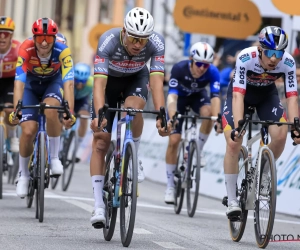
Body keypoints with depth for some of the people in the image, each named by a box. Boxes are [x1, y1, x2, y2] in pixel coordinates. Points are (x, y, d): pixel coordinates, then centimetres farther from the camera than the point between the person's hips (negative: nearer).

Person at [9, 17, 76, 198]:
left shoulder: (62, 51, -32)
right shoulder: (26, 50, -33)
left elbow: (68, 83, -38)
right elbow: (19, 82, -39)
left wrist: (70, 113, -49)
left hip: (53, 83, 0)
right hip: (31, 86, 0)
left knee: (51, 110, -33)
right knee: (28, 131, -14)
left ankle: (54, 157, -13)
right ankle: (23, 174, 10)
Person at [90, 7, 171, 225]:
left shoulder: (156, 43, -32)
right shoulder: (108, 41, -36)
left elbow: (157, 82, -38)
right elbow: (99, 83, -42)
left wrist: (161, 116, -51)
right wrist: (99, 115, -56)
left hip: (137, 78, 0)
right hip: (110, 79, 0)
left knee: (133, 108, -35)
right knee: (100, 141, -9)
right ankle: (98, 205, -5)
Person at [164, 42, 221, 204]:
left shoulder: (213, 72, -31)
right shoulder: (179, 69, -35)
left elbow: (215, 97, -38)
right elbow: (172, 96, -41)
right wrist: (172, 117, -57)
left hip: (198, 95, 1)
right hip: (180, 97, -1)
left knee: (208, 113, -35)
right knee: (174, 140, -11)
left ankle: (198, 150, -10)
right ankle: (170, 185, 2)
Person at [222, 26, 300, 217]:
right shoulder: (246, 58, -36)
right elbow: (238, 95, -41)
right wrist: (238, 126, -53)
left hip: (267, 94, 2)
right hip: (242, 93, -2)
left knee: (280, 136, -22)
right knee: (234, 143, -18)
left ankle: (264, 172, 7)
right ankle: (232, 200, -7)